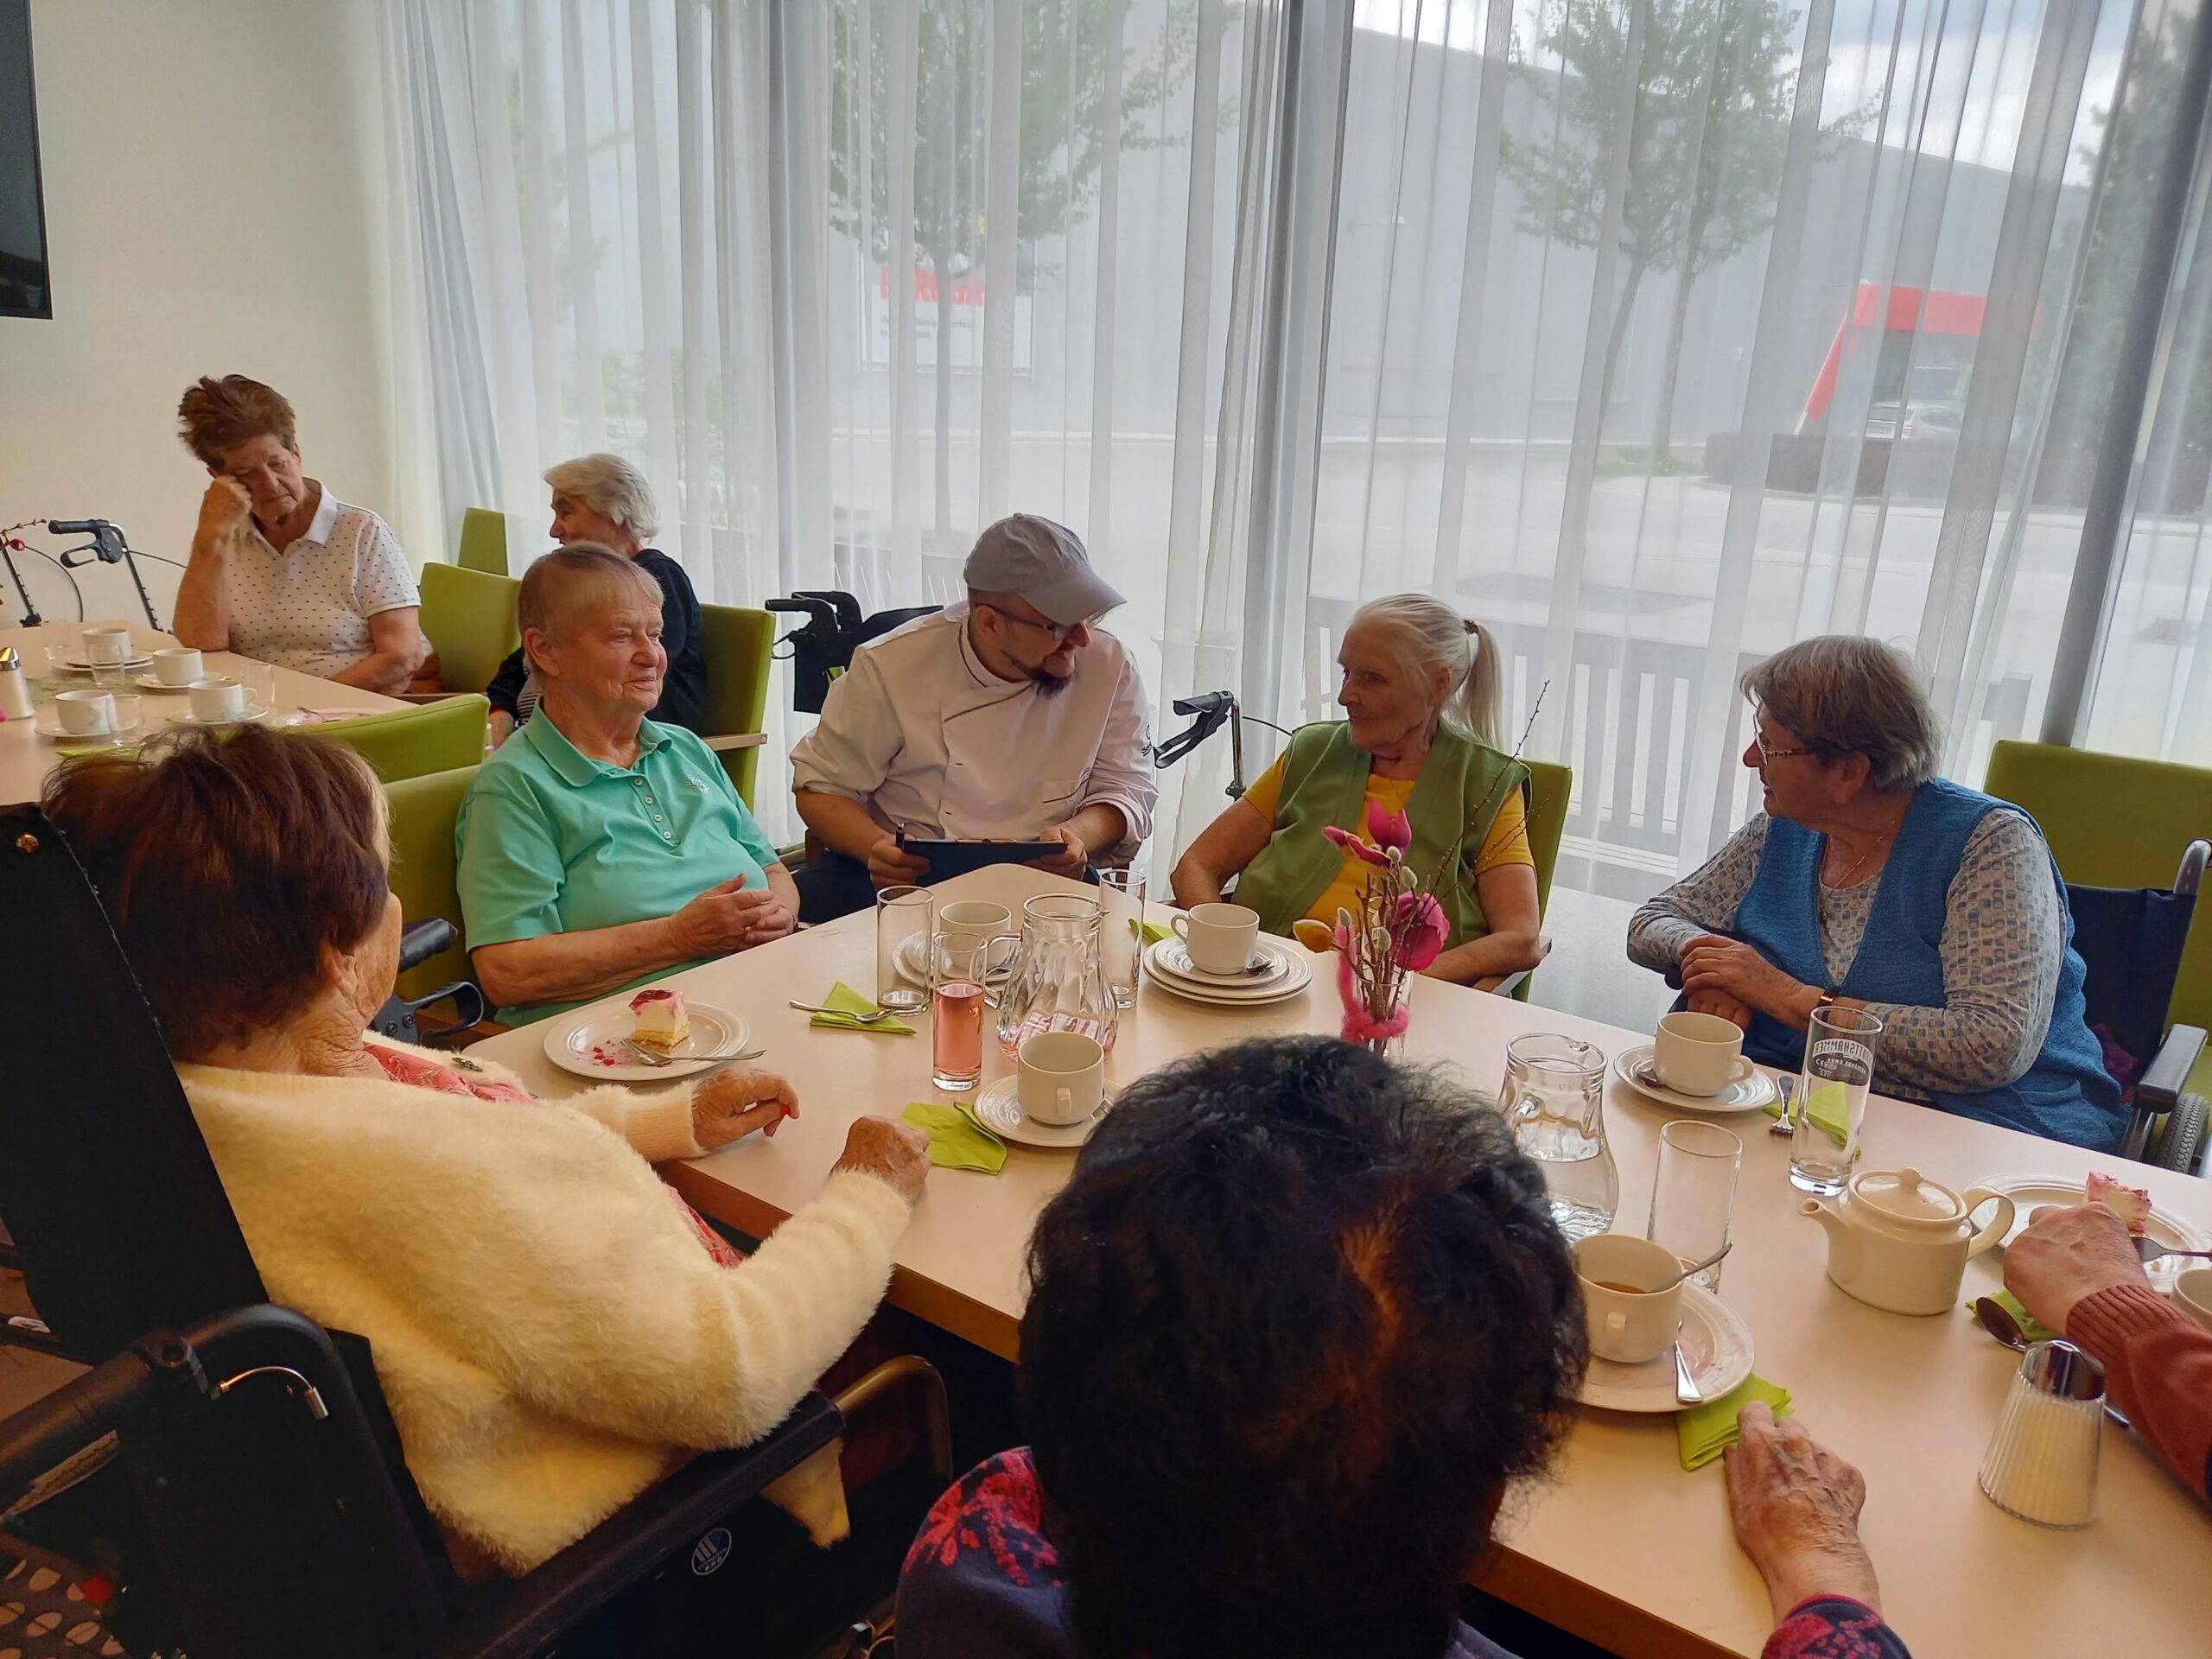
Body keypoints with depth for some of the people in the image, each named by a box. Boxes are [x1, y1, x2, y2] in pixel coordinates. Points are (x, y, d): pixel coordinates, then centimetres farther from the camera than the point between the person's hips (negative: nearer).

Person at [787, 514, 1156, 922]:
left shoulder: (1110, 666, -5)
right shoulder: (891, 666, -9)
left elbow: (1127, 793, 3)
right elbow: (823, 785, 0)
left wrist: (1080, 835, -21)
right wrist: (876, 847, -21)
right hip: (907, 873, 0)